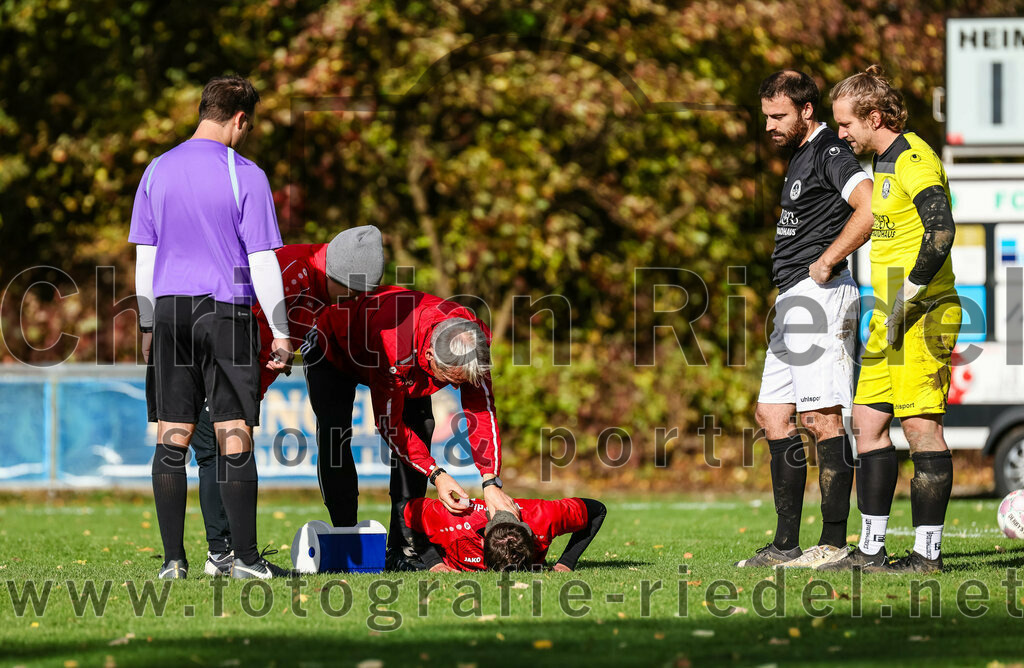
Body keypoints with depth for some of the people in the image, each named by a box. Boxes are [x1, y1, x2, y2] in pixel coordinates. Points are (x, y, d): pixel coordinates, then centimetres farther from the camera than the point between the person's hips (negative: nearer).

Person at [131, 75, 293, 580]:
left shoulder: (158, 171, 7)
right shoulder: (244, 176, -6)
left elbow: (144, 256, 10)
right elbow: (261, 258, -7)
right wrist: (280, 331, -2)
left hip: (169, 311, 4)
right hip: (225, 311, -4)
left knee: (171, 439, 4)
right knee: (234, 438, -2)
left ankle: (173, 559, 2)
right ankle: (244, 558, -3)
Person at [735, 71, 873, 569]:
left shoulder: (829, 152, -11)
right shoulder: (801, 156, 19)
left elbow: (870, 208, -26)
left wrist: (826, 263, -19)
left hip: (820, 298, -11)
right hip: (793, 303, 11)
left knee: (822, 419, -10)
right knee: (772, 414, 10)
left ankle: (834, 543, -8)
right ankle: (786, 545, 12)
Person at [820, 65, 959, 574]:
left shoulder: (914, 160, -13)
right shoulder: (882, 163, 18)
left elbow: (941, 230, -25)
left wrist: (908, 298, -22)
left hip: (923, 316, -10)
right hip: (890, 315, 10)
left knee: (921, 425, -8)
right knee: (868, 420, 8)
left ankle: (928, 552, -3)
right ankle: (871, 550, 11)